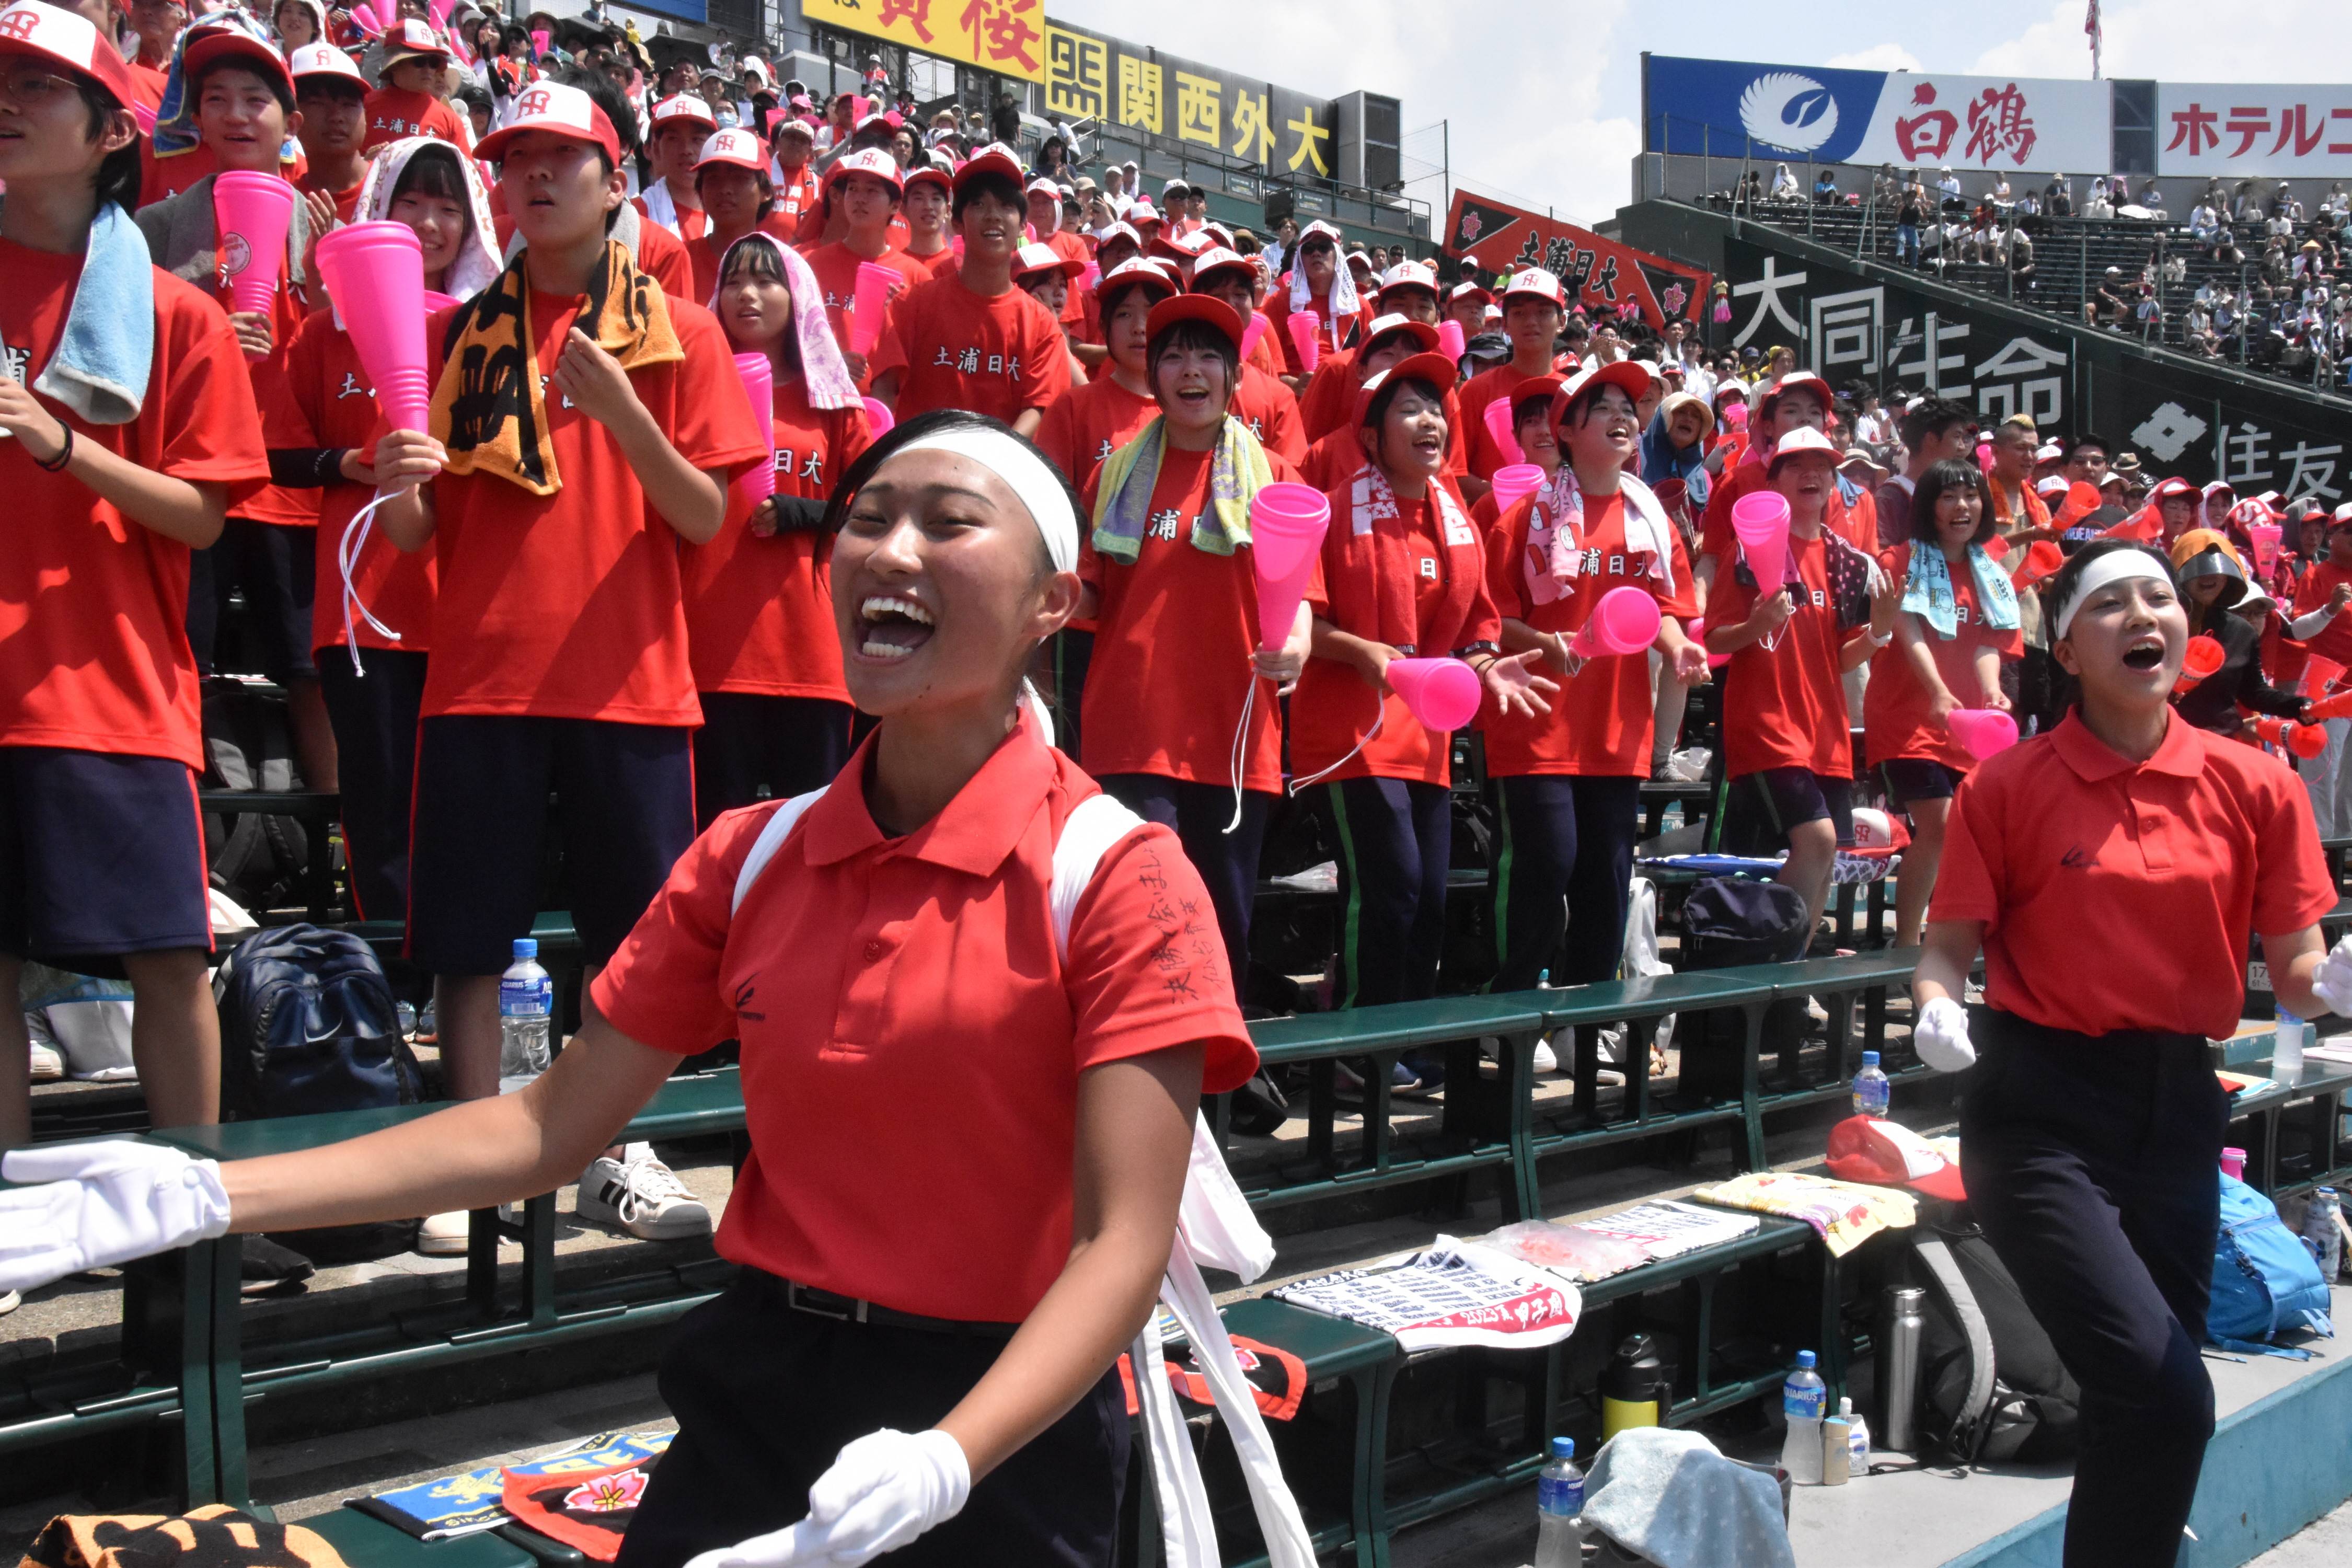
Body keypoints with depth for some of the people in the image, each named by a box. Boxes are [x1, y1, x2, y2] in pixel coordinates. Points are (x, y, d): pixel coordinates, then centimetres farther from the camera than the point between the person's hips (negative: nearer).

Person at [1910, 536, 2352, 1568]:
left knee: (2144, 1402, 13)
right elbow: (1949, 948, -2)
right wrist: (1939, 1011, -23)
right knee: (2164, 1395, -18)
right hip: (2044, 1106, -4)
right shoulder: (2008, 786, -4)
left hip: (2177, 1105, 4)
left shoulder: (2254, 785, 4)